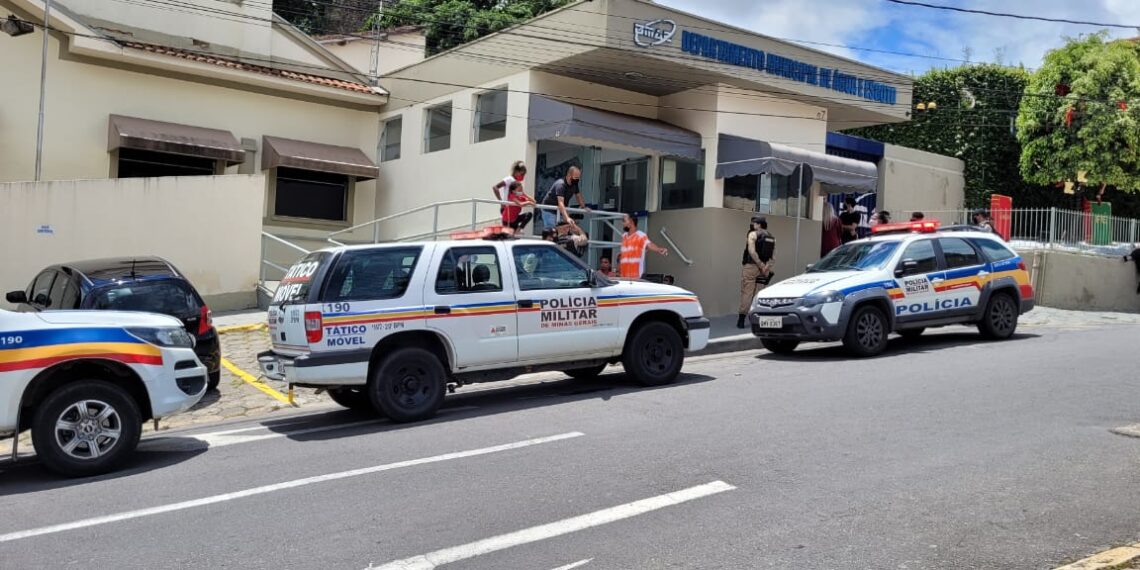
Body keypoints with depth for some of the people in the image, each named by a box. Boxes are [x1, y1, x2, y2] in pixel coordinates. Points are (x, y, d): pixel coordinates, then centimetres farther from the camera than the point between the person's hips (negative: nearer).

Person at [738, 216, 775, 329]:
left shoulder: (753, 234, -3)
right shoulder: (771, 238, 15)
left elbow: (752, 251, -16)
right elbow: (773, 257, 6)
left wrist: (761, 266, -13)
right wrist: (766, 267, -4)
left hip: (751, 266, -5)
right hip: (763, 269, 5)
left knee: (746, 293, -5)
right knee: (757, 293, 10)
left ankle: (741, 319, -8)